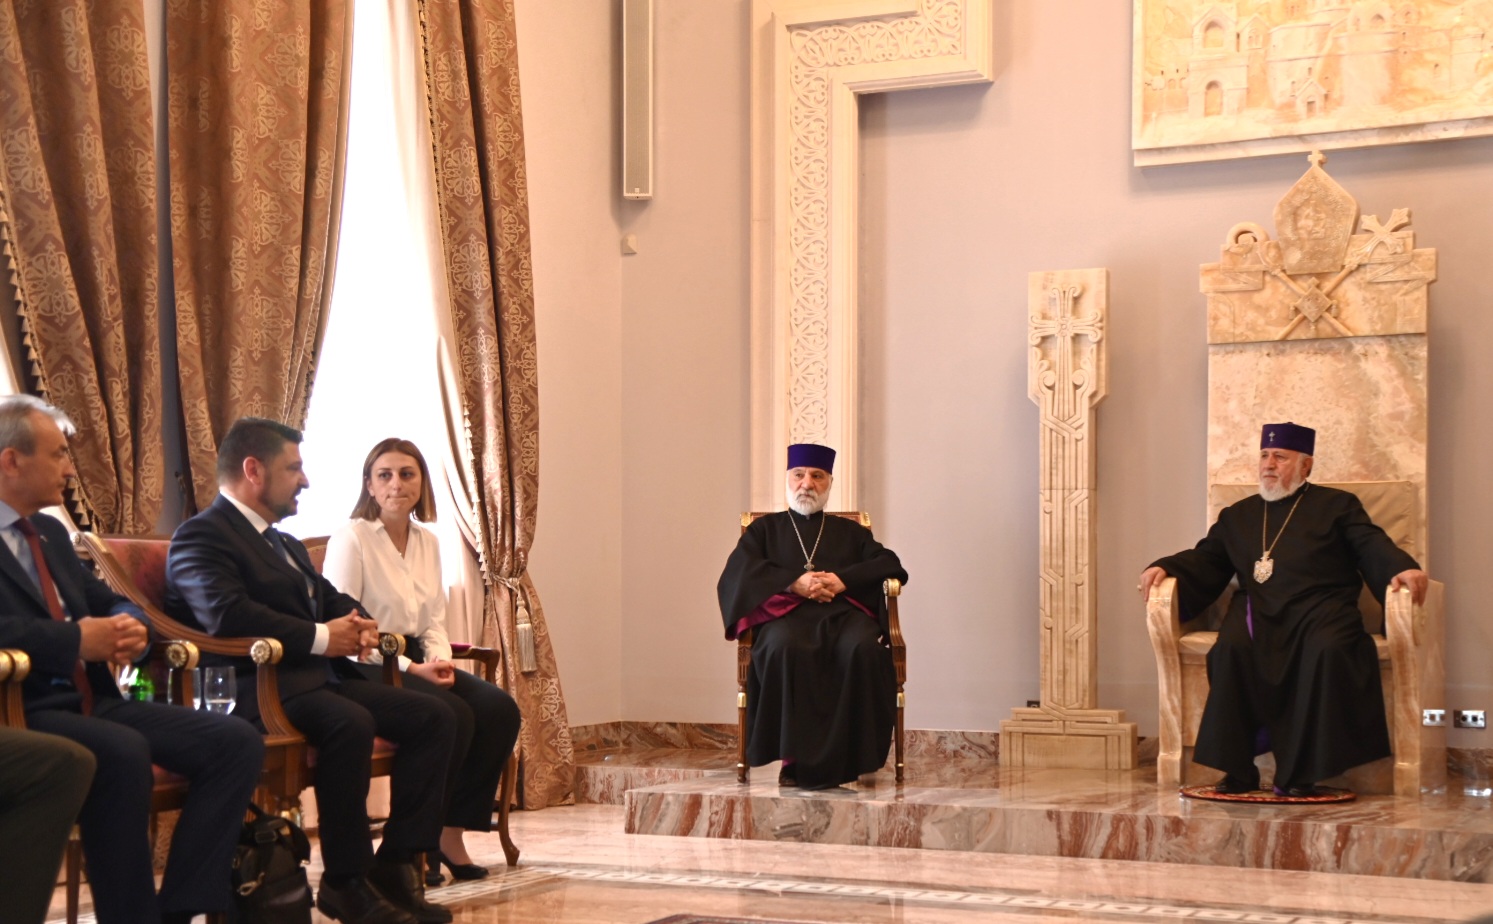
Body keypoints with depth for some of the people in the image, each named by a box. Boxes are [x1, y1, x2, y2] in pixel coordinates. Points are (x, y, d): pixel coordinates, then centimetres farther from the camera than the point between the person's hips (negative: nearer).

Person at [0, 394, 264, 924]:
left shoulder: (51, 533, 22)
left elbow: (108, 602, 28)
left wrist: (130, 627, 3)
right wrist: (76, 641, -22)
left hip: (91, 700, 9)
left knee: (237, 742, -8)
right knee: (123, 752, -37)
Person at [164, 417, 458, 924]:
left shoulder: (283, 542, 26)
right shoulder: (201, 536, -6)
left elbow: (328, 597, 31)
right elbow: (227, 613, -22)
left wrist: (359, 623, 6)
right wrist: (321, 637, -17)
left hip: (319, 675, 10)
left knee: (434, 717, -4)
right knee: (351, 724, -36)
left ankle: (395, 864, -7)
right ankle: (345, 883, -24)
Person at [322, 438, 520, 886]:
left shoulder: (428, 541, 14)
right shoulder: (351, 537, -8)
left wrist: (439, 660, -7)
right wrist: (409, 668, -20)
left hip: (415, 661, 7)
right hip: (365, 667, -7)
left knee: (501, 709, -16)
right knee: (453, 715, -29)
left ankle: (450, 832, -9)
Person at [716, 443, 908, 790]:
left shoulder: (850, 532, 29)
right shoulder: (765, 528, 26)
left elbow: (889, 564, 14)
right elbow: (740, 571, 7)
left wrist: (843, 579, -4)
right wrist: (795, 582, -8)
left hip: (845, 611, 1)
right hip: (786, 614, -1)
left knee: (863, 649, -36)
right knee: (785, 649, -39)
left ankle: (842, 758, -34)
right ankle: (796, 757, -39)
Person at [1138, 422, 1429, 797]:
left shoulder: (1336, 506, 17)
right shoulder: (1237, 516, 27)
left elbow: (1372, 548, 3)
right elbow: (1205, 561, 20)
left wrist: (1402, 569, -18)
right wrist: (1165, 568, 0)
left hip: (1320, 609, -2)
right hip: (1260, 611, 2)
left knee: (1328, 650, -35)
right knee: (1232, 649, -31)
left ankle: (1299, 774, -31)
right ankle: (1238, 772, -27)